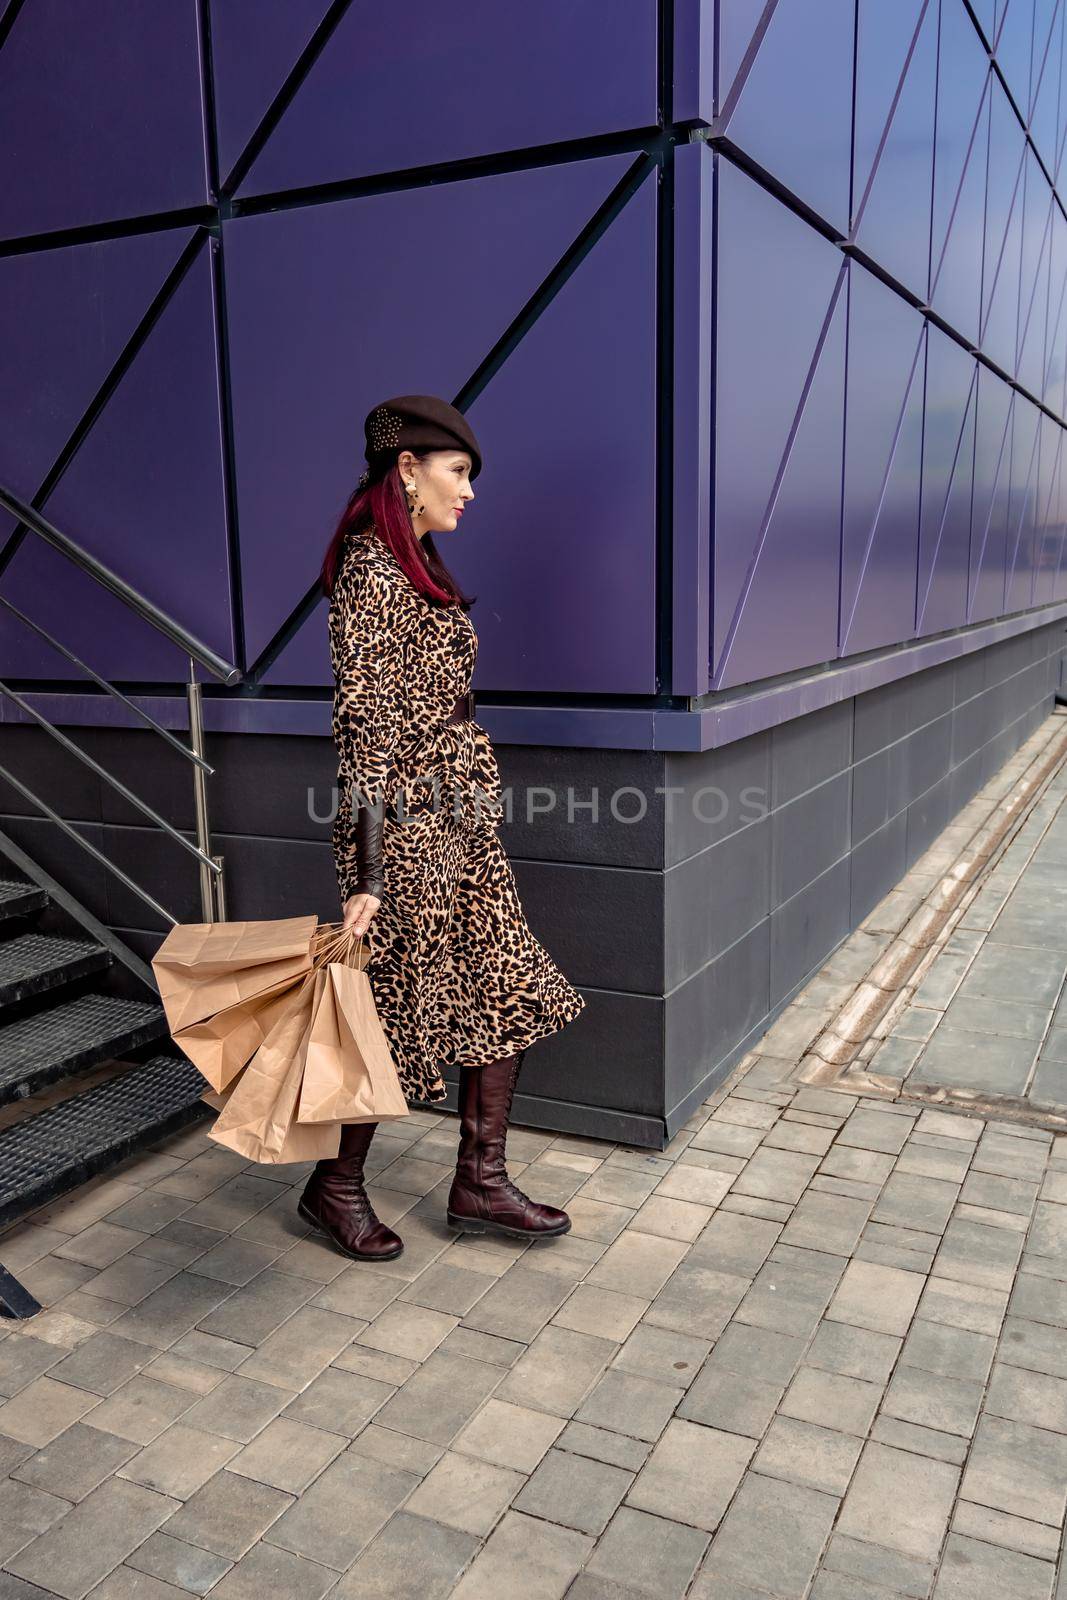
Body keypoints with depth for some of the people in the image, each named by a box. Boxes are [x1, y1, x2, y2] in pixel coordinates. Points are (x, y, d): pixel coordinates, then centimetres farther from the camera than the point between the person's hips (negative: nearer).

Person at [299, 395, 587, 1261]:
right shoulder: (371, 568, -15)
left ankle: (480, 1184, 26)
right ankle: (334, 1187, 26)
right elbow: (363, 723, -20)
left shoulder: (419, 565, 14)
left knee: (507, 994, 12)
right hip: (411, 826, -10)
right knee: (401, 1006, 4)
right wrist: (368, 872, -22)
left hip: (464, 816, 10)